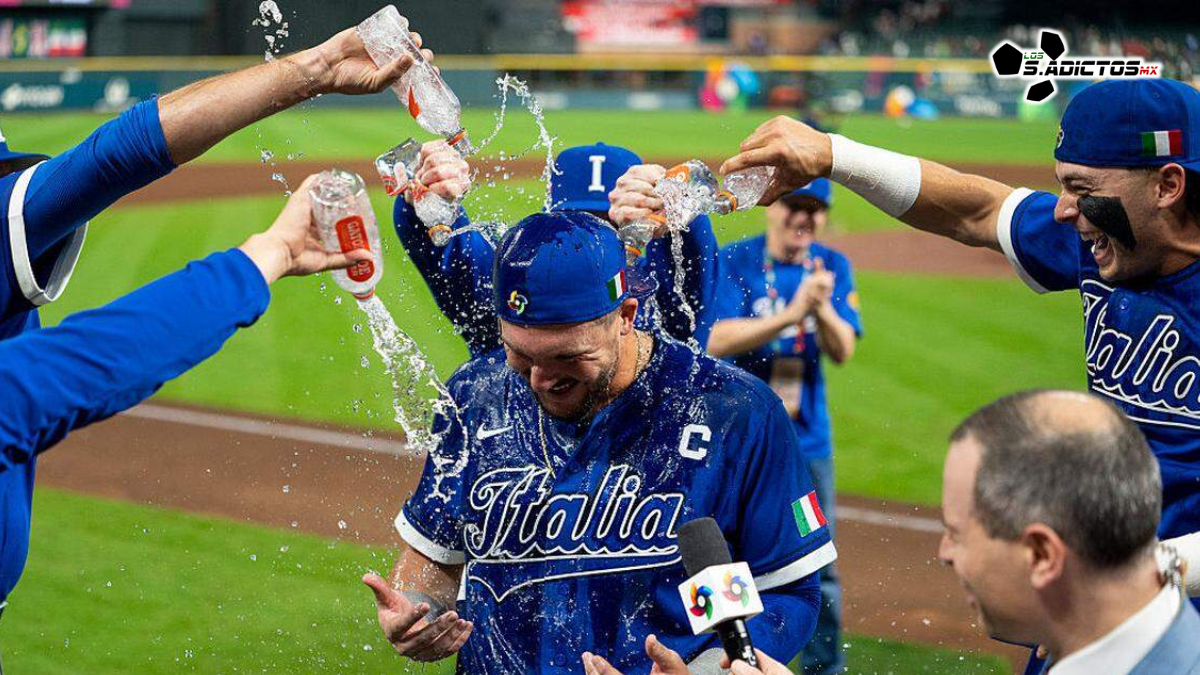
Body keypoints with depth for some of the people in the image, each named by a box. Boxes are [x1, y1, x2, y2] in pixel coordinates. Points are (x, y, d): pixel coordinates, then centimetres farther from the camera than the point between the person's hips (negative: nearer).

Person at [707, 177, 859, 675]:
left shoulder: (833, 268, 3)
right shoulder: (734, 262, -8)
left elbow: (842, 351, -6)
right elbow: (717, 341, -20)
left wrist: (823, 309, -27)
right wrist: (791, 314, -32)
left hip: (808, 440, 3)